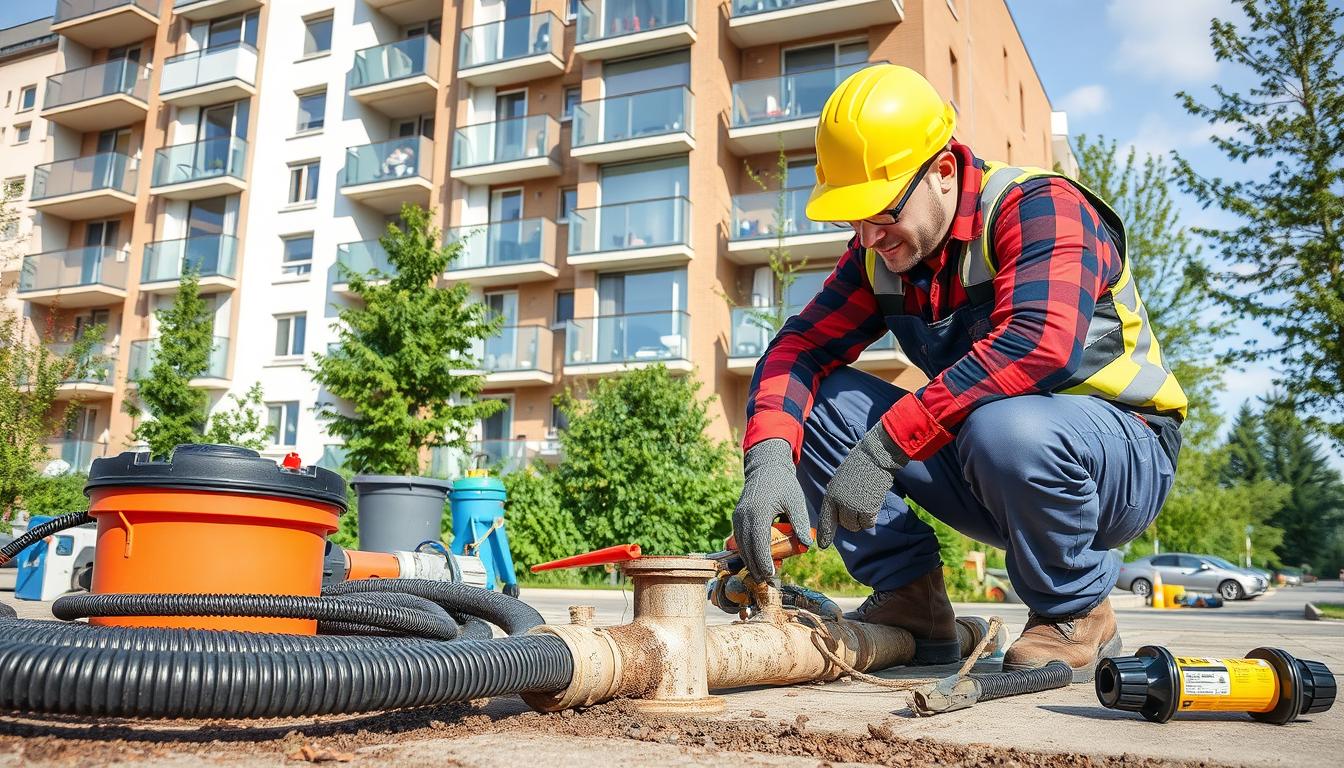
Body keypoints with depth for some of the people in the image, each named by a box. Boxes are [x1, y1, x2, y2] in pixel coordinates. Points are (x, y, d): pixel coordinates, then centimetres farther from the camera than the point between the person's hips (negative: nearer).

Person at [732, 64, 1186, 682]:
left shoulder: (1039, 206, -21)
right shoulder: (880, 252, 0)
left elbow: (1037, 344, -38)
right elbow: (799, 347, -7)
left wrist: (884, 446, -38)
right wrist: (768, 461, -26)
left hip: (1124, 455, -5)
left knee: (1006, 428, -40)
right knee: (816, 398, -11)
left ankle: (1077, 615, -11)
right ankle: (911, 603, -4)